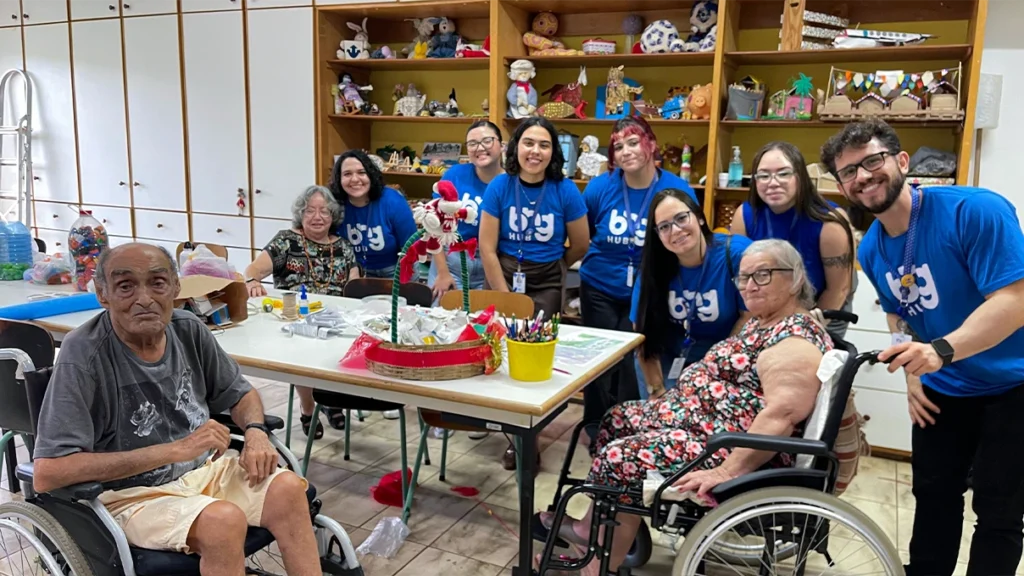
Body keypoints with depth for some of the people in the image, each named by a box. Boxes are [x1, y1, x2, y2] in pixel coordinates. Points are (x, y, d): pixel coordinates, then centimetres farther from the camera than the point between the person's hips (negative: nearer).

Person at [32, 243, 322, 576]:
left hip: (204, 470, 5)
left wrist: (256, 431, -12)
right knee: (225, 519, -30)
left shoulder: (189, 330, -3)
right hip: (134, 495, -5)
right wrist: (177, 448, -26)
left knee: (288, 488, -18)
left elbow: (240, 394, 13)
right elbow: (47, 474, -25)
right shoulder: (84, 355, -19)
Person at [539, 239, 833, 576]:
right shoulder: (765, 322, 12)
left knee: (621, 458, -20)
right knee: (620, 419, 15)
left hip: (741, 455, -12)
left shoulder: (795, 340, -21)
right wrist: (674, 397, 18)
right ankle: (594, 526, 21)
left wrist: (727, 472, -34)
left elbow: (781, 416, -31)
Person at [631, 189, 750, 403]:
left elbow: (750, 316, -13)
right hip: (669, 356, 3)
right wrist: (657, 390, -13)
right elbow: (643, 332, -7)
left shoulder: (737, 252, -20)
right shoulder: (653, 266, -10)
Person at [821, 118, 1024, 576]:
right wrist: (913, 374, 4)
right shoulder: (870, 250, -3)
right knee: (933, 495, 15)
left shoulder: (976, 211, -24)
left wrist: (941, 351, -43)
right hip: (943, 390, 6)